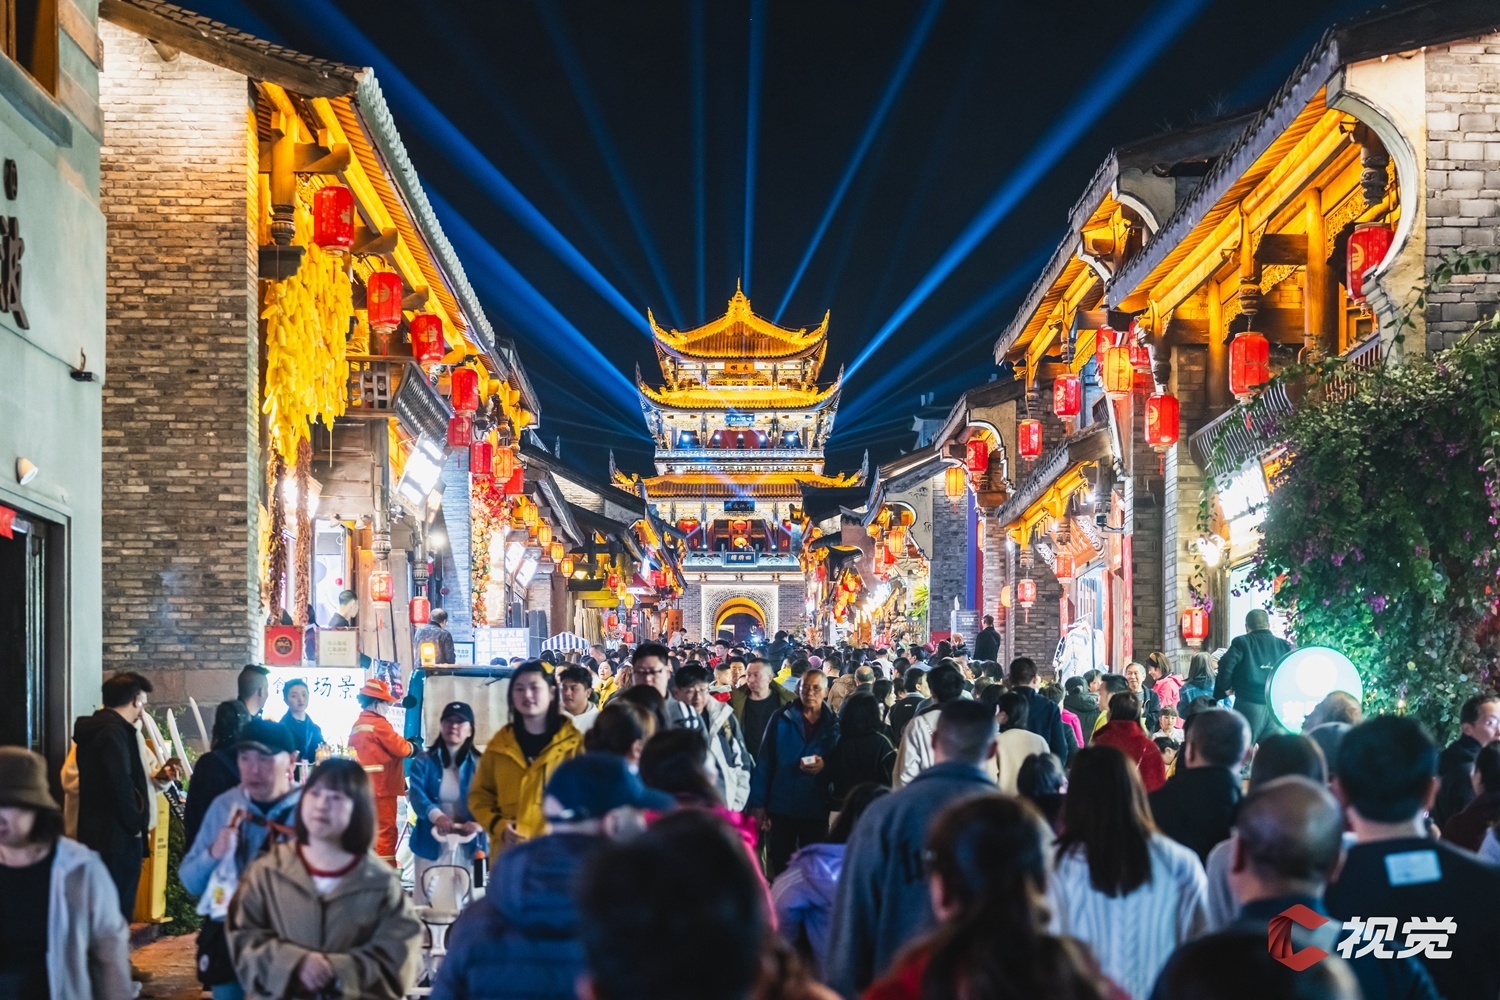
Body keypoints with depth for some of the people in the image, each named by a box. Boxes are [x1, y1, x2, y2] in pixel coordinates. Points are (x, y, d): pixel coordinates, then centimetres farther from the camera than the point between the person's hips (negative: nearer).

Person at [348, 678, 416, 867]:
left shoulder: (357, 725, 14)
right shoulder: (379, 724, -12)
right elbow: (401, 748, -12)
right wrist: (413, 747, 8)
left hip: (363, 788, 9)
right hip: (381, 788, -9)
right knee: (386, 831, -6)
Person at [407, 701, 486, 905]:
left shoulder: (479, 764, 5)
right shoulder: (423, 761, 3)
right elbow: (417, 795, -12)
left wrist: (478, 823, -30)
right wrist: (436, 816, -33)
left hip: (468, 846, 0)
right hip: (431, 845, 0)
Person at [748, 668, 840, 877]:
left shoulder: (834, 724, 3)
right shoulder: (781, 718, -2)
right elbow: (764, 762, -3)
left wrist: (825, 766, -16)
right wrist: (758, 803, -6)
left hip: (816, 809, 1)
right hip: (781, 806, -1)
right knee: (779, 867, 7)